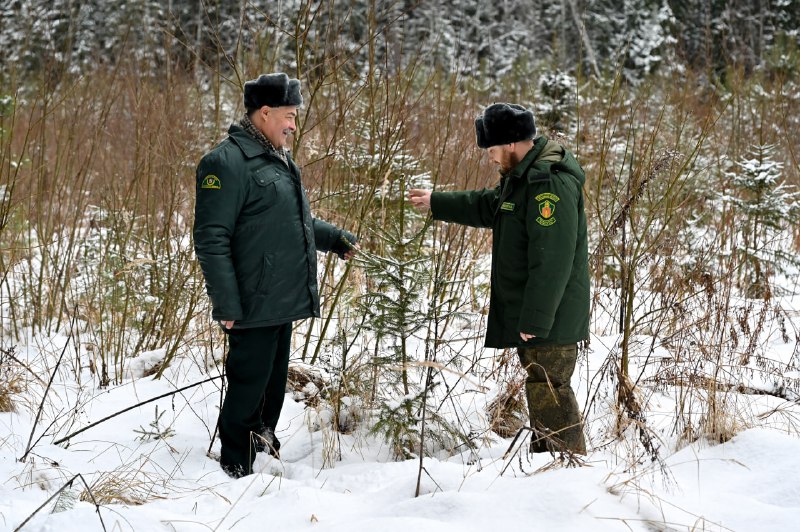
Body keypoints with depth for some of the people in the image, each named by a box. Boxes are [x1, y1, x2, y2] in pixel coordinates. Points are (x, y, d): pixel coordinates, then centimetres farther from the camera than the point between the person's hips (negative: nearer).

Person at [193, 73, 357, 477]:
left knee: (273, 384, 17)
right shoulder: (228, 162, -15)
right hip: (254, 306, -9)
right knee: (248, 388, -3)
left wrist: (336, 239, 20)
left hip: (282, 303, 9)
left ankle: (263, 443, 31)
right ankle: (236, 471, 8)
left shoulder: (277, 160, 16)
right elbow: (212, 240, -19)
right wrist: (227, 305, -21)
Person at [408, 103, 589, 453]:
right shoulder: (523, 174, 12)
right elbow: (489, 206, 32)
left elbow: (552, 262, -26)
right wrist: (435, 203, 33)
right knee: (541, 391, 18)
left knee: (548, 394, -9)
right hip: (532, 316, 11)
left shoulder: (550, 183, -23)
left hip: (550, 319, -11)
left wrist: (534, 321, -25)